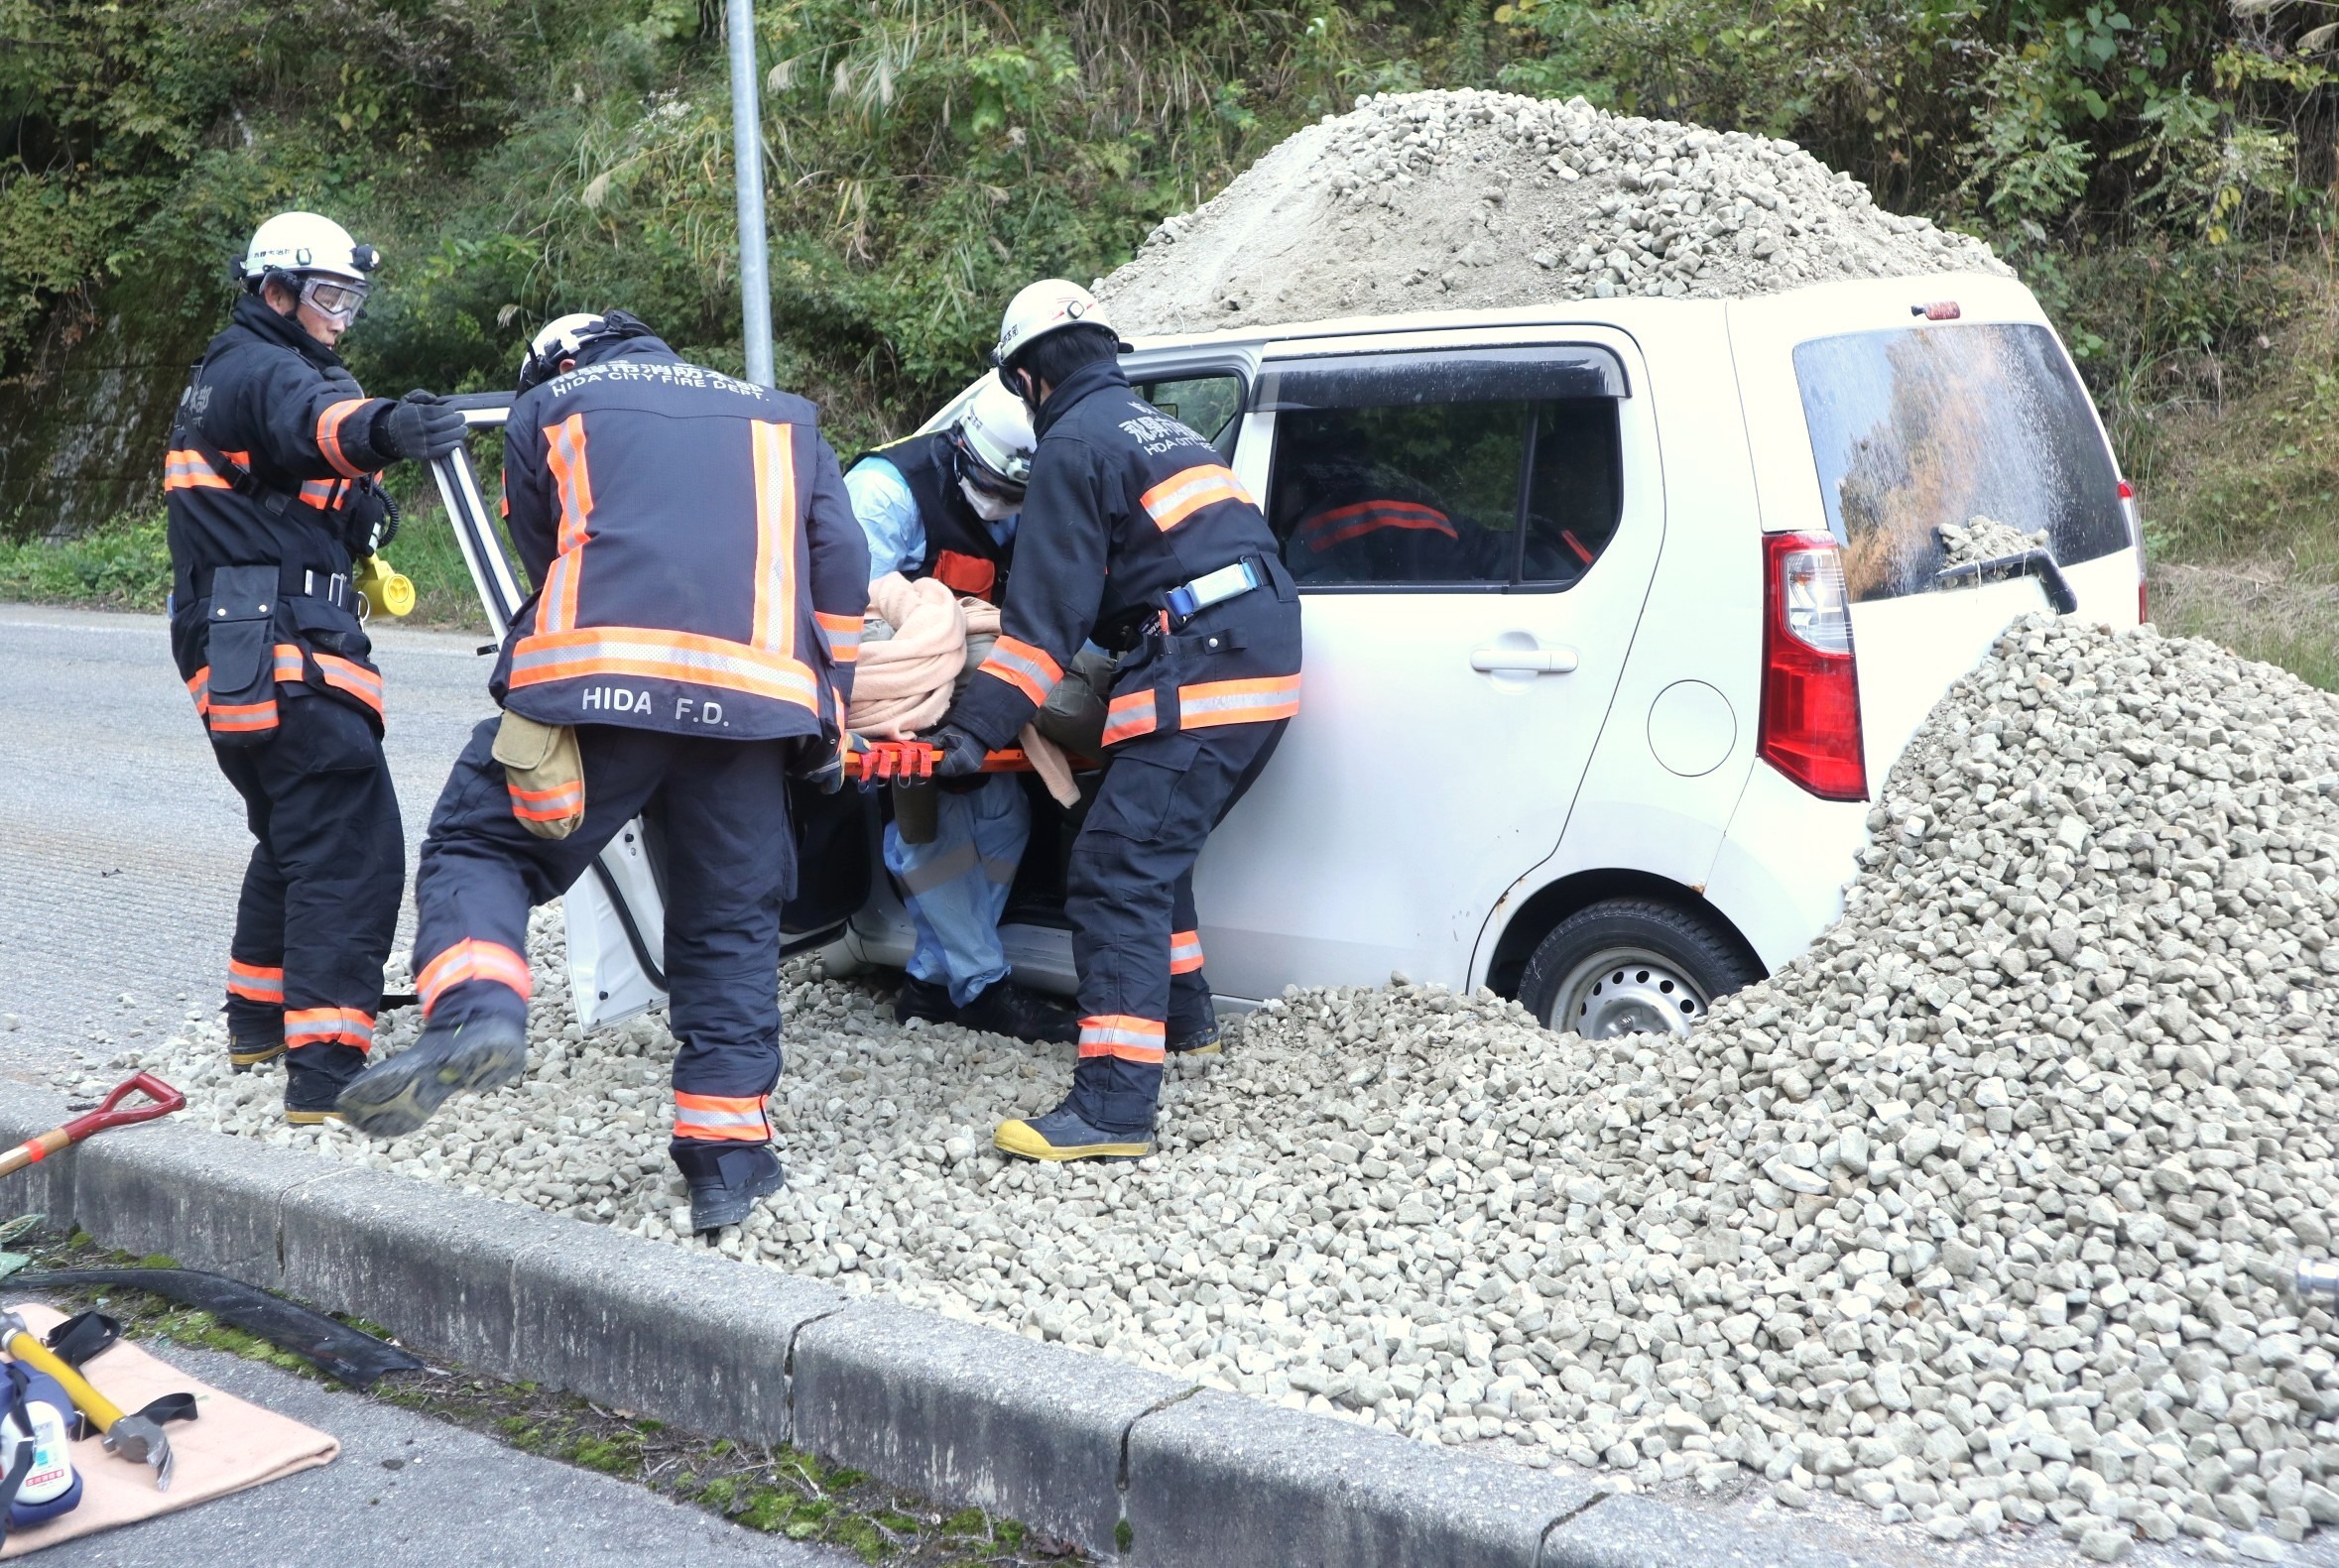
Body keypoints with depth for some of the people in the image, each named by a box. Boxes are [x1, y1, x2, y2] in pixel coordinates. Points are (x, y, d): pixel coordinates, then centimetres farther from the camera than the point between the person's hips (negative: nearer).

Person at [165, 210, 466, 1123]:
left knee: (292, 839, 24)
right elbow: (314, 419, -35)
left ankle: (258, 1021, 35)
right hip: (285, 651, -11)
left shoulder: (225, 373, 22)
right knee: (352, 851, -15)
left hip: (233, 658, 11)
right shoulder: (264, 370, -11)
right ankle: (324, 1071, -20)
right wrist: (384, 428, -56)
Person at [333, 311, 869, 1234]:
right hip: (757, 697, 3)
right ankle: (727, 1155, 14)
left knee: (478, 843, 13)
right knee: (732, 925, 14)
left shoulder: (542, 410, 23)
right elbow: (842, 571, 20)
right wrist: (824, 723, 22)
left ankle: (475, 1014, -14)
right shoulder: (783, 421, 29)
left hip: (598, 674, -2)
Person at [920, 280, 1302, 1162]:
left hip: (1197, 680, -10)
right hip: (1264, 666, 10)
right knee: (1154, 849, 25)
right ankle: (1182, 1015, 38)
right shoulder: (1160, 428, 25)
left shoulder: (1073, 445, -3)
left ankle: (1114, 1110, -20)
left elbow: (1047, 610, -11)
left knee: (1117, 877, -13)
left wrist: (978, 726, -11)